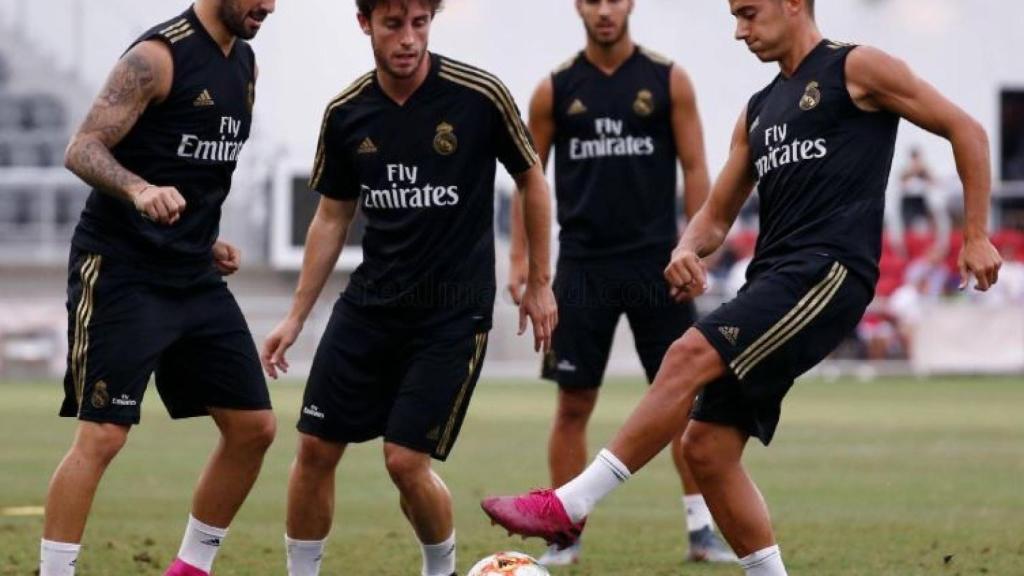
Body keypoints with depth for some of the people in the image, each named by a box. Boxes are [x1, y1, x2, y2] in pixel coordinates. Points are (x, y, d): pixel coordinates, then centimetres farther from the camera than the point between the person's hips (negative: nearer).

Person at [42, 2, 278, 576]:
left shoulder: (244, 64, 12)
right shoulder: (159, 55, -14)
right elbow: (83, 149, -20)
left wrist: (205, 240, 13)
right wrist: (140, 190, -38)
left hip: (195, 278, 8)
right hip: (121, 272, -8)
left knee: (254, 427, 7)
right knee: (102, 435, -13)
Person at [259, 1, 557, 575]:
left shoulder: (480, 95, -13)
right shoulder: (346, 114, -1)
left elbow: (532, 181, 2)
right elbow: (332, 217, 11)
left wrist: (540, 284, 5)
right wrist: (297, 317, 10)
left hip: (454, 312, -4)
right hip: (369, 305, 4)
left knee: (406, 459, -10)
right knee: (316, 448, 1)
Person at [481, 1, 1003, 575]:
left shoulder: (857, 69, 3)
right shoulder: (759, 111, 24)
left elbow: (966, 130, 3)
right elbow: (717, 215, 26)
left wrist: (976, 236, -3)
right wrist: (689, 249, 2)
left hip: (829, 270, -9)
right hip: (773, 280, 9)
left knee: (690, 357, -24)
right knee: (707, 447, 0)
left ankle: (571, 507, -25)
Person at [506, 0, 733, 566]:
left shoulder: (668, 80, 2)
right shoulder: (555, 89, 4)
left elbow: (694, 170, 2)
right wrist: (519, 259, 1)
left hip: (656, 261, -1)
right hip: (583, 264, 1)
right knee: (573, 402, 1)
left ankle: (702, 529, 5)